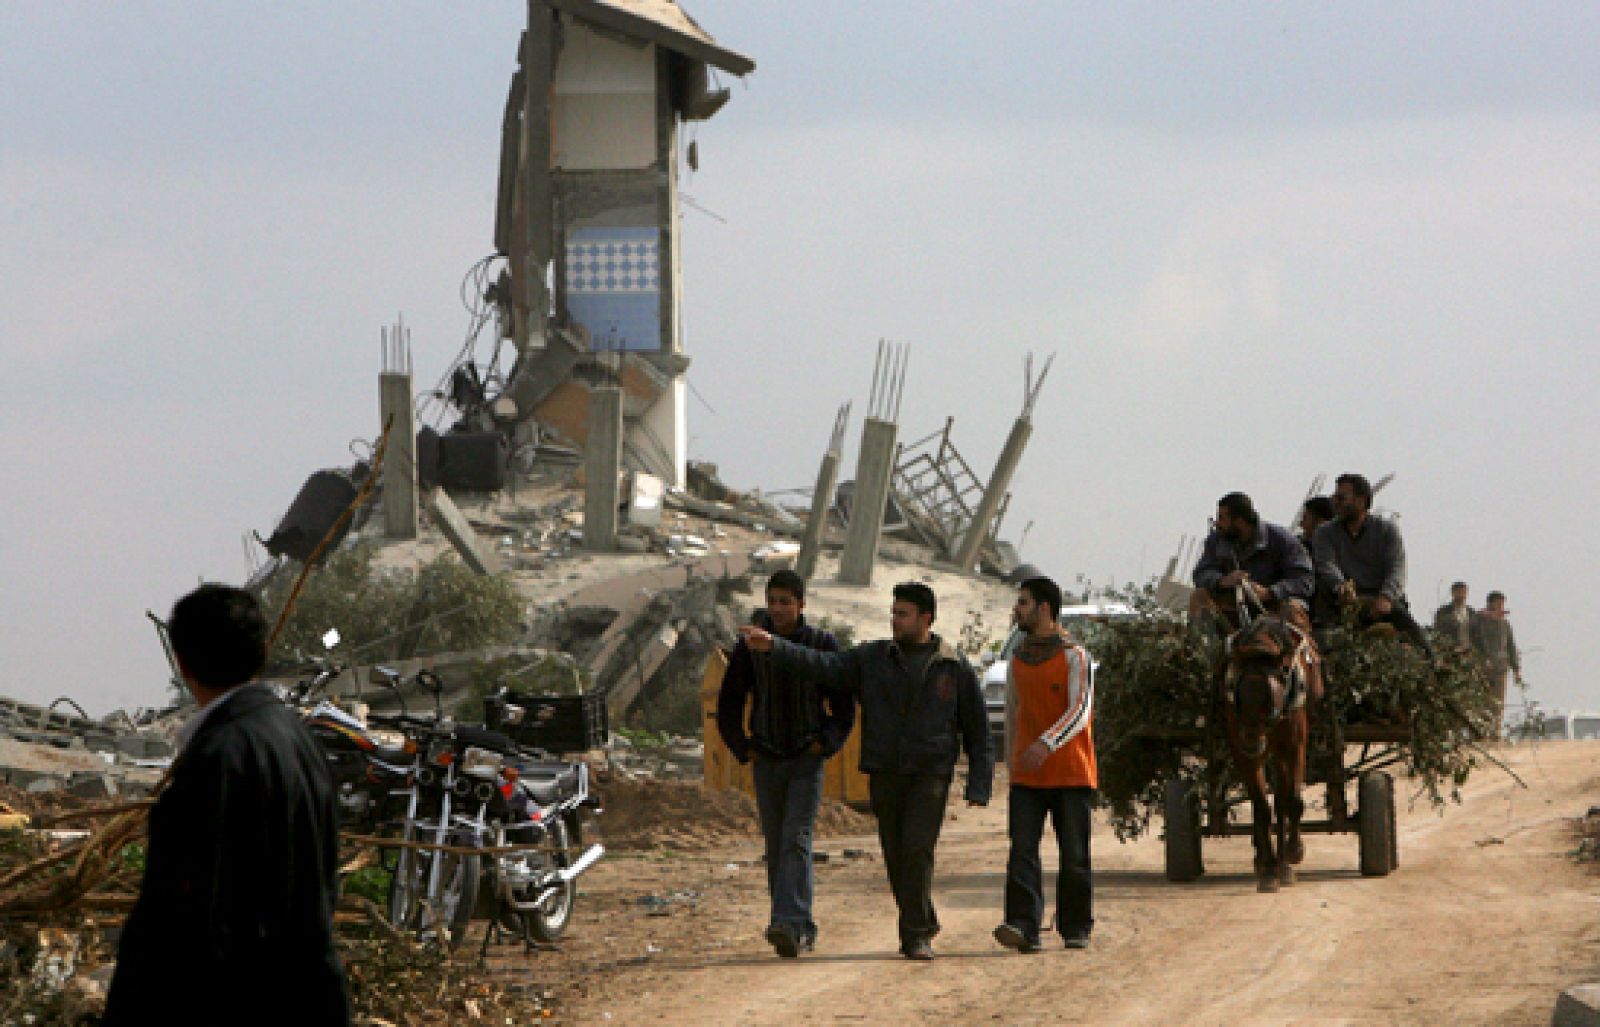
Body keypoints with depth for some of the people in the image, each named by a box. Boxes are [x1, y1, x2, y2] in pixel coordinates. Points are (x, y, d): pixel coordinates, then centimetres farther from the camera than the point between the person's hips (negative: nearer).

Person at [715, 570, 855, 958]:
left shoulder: (823, 645, -2)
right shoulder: (751, 647, 2)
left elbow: (845, 705, 6)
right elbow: (728, 704, 11)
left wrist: (826, 743, -5)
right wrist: (742, 747, 3)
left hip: (806, 760, -3)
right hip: (767, 761, 3)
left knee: (796, 841, -16)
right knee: (775, 848, 6)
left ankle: (789, 923, -26)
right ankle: (803, 929, 17)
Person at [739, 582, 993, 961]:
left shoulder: (954, 667, 4)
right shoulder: (872, 659, 9)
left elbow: (977, 729, 7)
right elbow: (822, 666, -2)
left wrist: (979, 786, 0)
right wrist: (773, 646, -16)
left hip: (930, 775, -3)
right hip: (884, 775, 3)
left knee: (917, 850, -16)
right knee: (896, 855, 5)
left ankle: (916, 935, -14)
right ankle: (923, 927, 20)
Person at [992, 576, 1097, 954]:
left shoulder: (1074, 657, -5)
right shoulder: (1018, 660, 12)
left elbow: (1079, 711, -16)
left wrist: (1047, 743, -31)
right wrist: (1011, 761, 20)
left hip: (1071, 774, -4)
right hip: (1027, 777, 4)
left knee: (1074, 854, 3)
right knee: (1022, 851, -10)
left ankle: (1076, 927, 14)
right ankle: (1023, 926, -18)